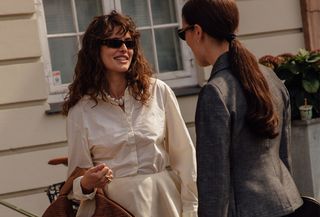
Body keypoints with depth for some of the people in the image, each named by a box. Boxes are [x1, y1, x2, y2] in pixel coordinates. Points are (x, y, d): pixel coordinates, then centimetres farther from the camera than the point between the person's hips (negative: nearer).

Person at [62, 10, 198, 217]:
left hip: (162, 200, 1)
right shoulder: (80, 109, -5)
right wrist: (86, 184, -22)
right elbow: (77, 180, 0)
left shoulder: (159, 91, -4)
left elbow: (183, 155, 0)